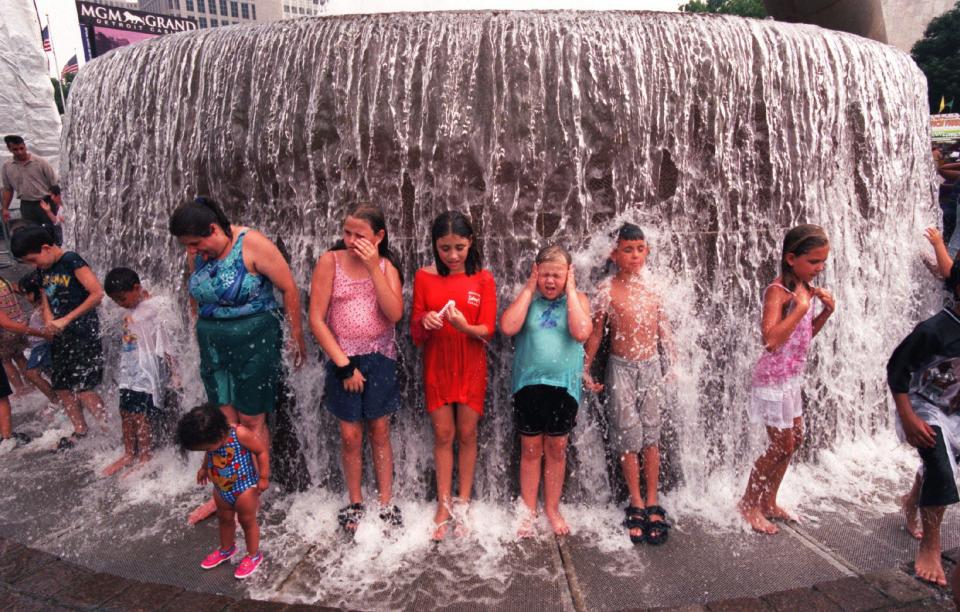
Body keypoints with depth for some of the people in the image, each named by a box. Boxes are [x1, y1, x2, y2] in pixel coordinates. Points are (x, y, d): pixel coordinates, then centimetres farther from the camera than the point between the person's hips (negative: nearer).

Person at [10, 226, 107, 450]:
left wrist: (66, 320, -17)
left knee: (83, 388, -10)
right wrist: (49, 320, -2)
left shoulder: (71, 261, -13)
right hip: (61, 337, 9)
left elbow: (97, 293, -21)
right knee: (61, 387, 12)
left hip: (84, 334, -9)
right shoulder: (44, 270, 12)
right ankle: (80, 431, 27)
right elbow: (46, 299, 21)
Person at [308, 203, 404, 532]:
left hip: (379, 359, 2)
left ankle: (386, 504, 21)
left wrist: (373, 267, -19)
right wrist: (343, 364, -11)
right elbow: (316, 319, -9)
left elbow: (395, 314, -15)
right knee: (351, 435, 5)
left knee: (379, 431, 9)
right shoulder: (330, 262, -7)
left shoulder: (386, 266, 0)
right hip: (343, 359, -1)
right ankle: (355, 504, 24)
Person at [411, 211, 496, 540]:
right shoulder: (424, 277, -2)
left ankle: (462, 503, 23)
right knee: (443, 435, 7)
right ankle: (444, 505, 20)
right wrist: (424, 322, -23)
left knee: (467, 434, 8)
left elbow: (487, 330, -6)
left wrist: (464, 326, -27)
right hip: (436, 367, 1)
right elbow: (415, 334, 0)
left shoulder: (483, 278, -4)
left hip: (471, 367, 0)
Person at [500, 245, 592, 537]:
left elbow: (582, 333, -19)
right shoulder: (527, 298, 1)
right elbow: (508, 327, -17)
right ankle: (529, 511, 24)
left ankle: (552, 509, 29)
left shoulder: (577, 299, 0)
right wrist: (529, 288, -12)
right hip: (529, 383, 0)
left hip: (564, 384, 0)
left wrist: (570, 290, -14)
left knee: (557, 449, 12)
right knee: (530, 449, 9)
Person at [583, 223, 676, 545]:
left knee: (651, 436, 8)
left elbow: (663, 327, 11)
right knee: (628, 438, 3)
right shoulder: (607, 289, -6)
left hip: (651, 366, 3)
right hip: (621, 368, -2)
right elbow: (596, 332, -1)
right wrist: (585, 369, 0)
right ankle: (637, 504, 17)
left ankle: (652, 503, 19)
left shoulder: (653, 286, 2)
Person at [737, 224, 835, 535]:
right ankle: (748, 503, 20)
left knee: (795, 438, 17)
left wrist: (826, 311, 0)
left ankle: (768, 502, 32)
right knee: (782, 446, 1)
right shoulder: (777, 291, -21)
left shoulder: (804, 288, 5)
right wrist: (801, 306, -29)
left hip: (791, 377, 9)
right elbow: (770, 339, -34)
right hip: (773, 378, -9)